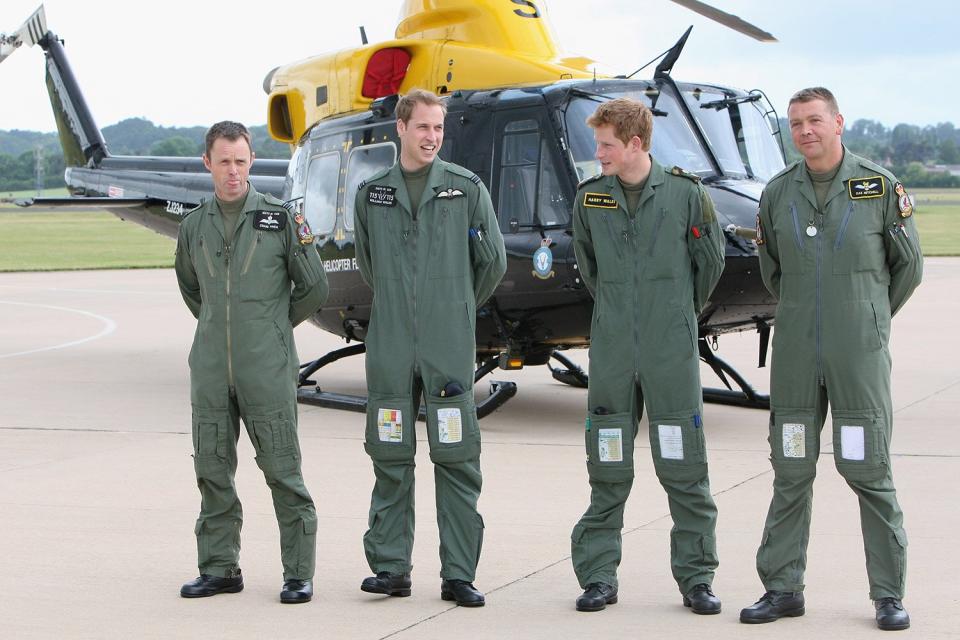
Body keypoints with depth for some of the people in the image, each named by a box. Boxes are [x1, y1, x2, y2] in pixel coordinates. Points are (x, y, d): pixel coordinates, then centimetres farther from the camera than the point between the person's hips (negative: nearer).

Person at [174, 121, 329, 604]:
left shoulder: (280, 219, -2)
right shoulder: (194, 227, 9)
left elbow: (314, 287, 5)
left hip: (267, 366, -4)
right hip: (210, 366, 4)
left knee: (282, 469, -3)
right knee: (213, 471, 8)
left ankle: (299, 573, 3)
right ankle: (219, 568, 18)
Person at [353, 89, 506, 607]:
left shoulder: (466, 188, 3)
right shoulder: (371, 194, 8)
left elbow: (493, 261, 9)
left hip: (449, 346, -2)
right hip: (390, 346, 2)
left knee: (457, 458, -2)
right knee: (390, 458, 4)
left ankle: (458, 574, 2)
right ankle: (391, 566, 13)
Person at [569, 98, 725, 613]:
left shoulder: (685, 193, -3)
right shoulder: (590, 198, 4)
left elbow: (711, 262, 9)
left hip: (672, 351, -2)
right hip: (611, 352, 2)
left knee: (684, 470, 1)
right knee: (608, 473, 6)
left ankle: (696, 577, 10)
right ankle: (597, 576, 14)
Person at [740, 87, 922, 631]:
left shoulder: (880, 186, -2)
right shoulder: (778, 193, 6)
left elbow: (908, 265, 8)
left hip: (860, 353, -3)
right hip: (796, 355, 3)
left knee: (869, 471, -2)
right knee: (791, 472, 5)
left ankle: (890, 594, 7)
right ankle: (783, 588, 13)